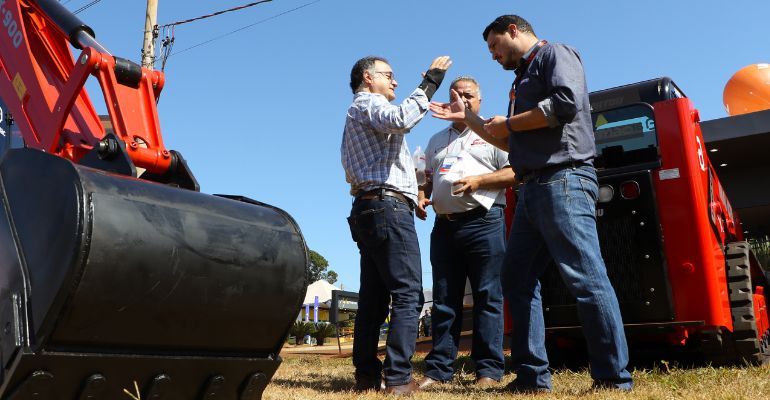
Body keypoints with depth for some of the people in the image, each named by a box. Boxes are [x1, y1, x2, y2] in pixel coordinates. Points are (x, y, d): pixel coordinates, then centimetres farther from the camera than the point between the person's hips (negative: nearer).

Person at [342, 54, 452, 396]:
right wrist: (429, 82, -17)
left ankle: (367, 375, 6)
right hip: (388, 206, -10)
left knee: (374, 297, 6)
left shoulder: (358, 115, 30)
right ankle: (398, 378, -16)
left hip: (366, 209, 10)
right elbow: (400, 119, -24)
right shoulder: (367, 103, 0)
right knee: (408, 294, -13)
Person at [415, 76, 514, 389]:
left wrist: (479, 180, -15)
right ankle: (439, 369, 10)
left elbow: (515, 172, -3)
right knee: (444, 301, 5)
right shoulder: (437, 140, 23)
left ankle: (489, 370, 1)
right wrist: (421, 197, 3)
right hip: (444, 226, 5)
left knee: (487, 298, -4)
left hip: (484, 223, -5)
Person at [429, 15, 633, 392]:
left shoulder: (554, 54, 2)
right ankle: (532, 375, 11)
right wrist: (467, 117, 27)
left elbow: (567, 102, -18)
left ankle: (614, 378, -5)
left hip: (563, 181, -10)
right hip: (533, 190, 10)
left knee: (586, 279, -11)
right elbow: (512, 143, 31)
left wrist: (509, 122, -7)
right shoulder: (524, 78, 28)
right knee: (517, 279, 7)